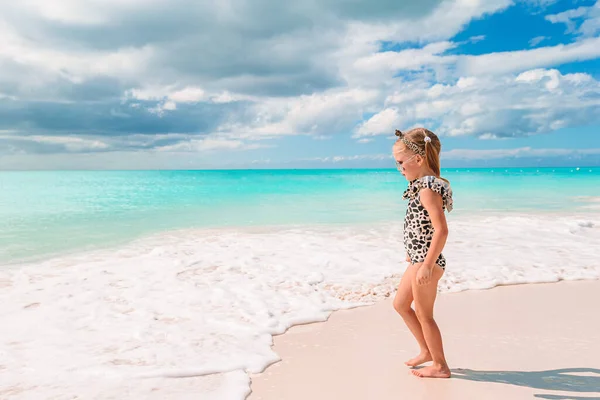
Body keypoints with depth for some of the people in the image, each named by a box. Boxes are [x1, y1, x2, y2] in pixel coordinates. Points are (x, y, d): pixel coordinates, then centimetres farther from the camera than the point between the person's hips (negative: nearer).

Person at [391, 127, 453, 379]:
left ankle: (440, 366, 23)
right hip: (419, 259, 10)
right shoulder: (425, 184, 9)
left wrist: (427, 265, -27)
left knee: (424, 315, 5)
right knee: (400, 304, 21)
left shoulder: (427, 188, -21)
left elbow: (441, 230, -27)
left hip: (427, 261, -10)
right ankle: (427, 351, 35)